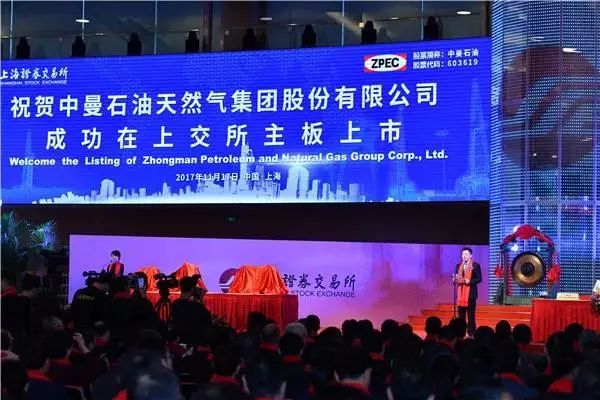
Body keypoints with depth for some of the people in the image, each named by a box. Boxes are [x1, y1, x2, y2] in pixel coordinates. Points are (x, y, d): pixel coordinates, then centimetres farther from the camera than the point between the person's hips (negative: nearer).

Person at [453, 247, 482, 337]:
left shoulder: (476, 265, -3)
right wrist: (455, 279, -9)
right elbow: (455, 278, 14)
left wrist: (469, 281, -20)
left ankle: (471, 333, 2)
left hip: (471, 293, -5)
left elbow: (479, 279, -8)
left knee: (471, 314, -1)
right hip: (461, 293, 5)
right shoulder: (458, 266, 13)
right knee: (461, 314, 7)